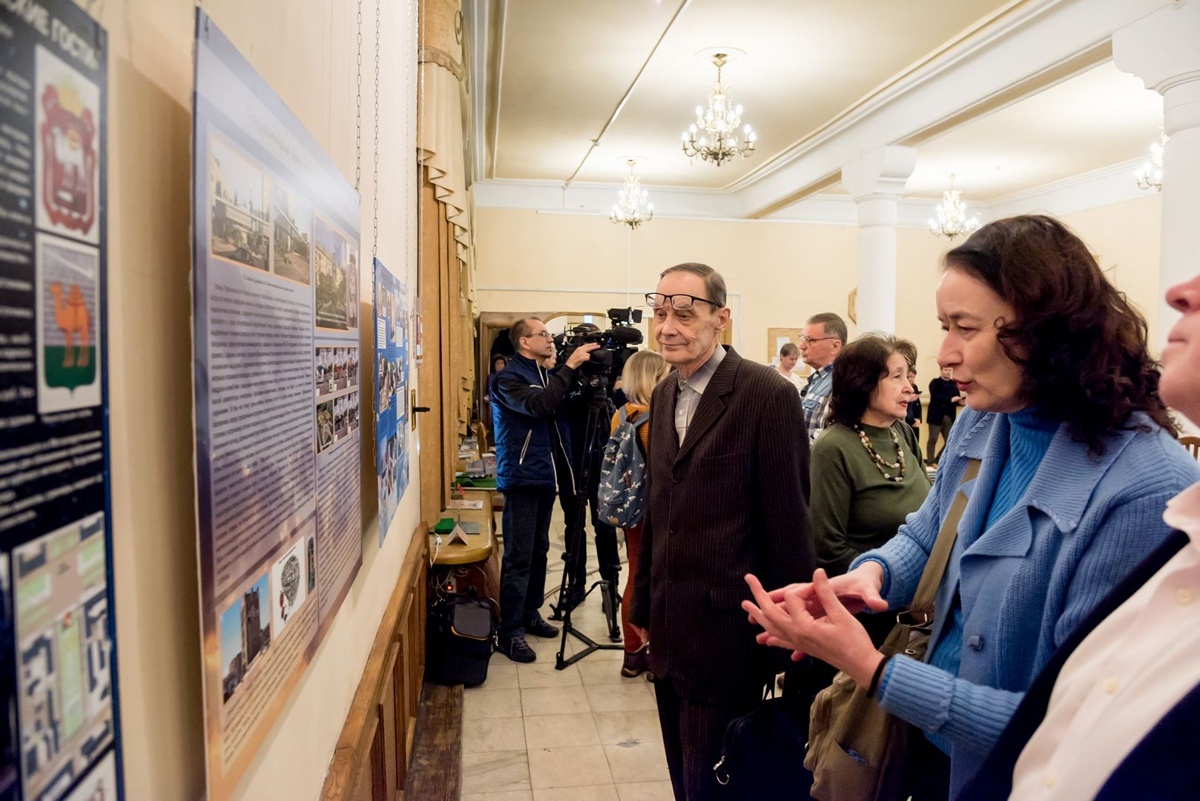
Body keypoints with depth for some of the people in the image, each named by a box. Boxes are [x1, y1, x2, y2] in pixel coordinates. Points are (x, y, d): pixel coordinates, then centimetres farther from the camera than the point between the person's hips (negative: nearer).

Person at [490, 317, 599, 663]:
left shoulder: (545, 375, 15)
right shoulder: (507, 378, -10)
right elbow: (538, 406, -26)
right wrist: (570, 366, -25)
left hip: (545, 475, 8)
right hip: (521, 477, -8)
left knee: (539, 550, 13)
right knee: (518, 556, -5)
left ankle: (530, 614, 26)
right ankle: (510, 631, 1)